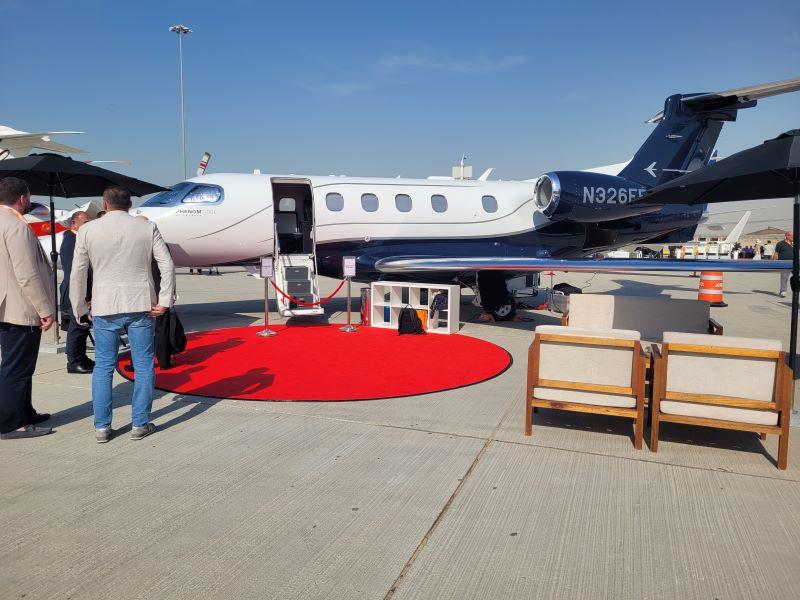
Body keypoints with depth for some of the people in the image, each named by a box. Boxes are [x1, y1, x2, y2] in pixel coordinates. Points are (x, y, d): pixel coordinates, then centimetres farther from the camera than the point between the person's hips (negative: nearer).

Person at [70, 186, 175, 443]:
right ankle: (140, 424, 11)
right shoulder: (147, 228, 1)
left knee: (103, 367, 11)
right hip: (140, 306, 0)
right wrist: (164, 301, -2)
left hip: (104, 309, 1)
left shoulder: (87, 230, 1)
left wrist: (80, 310, 11)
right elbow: (167, 264, -4)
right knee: (143, 366, 7)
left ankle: (102, 427, 15)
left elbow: (77, 274, 2)